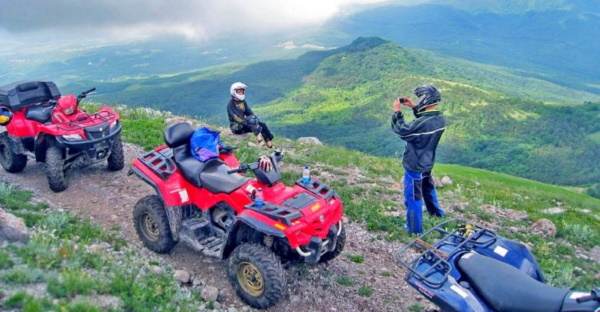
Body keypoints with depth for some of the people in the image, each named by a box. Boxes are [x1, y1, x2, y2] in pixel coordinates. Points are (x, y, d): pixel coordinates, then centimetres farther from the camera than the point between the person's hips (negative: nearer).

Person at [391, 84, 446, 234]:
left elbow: (402, 131, -22)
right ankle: (436, 211, 55)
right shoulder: (440, 119, -7)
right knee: (428, 187, 32)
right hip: (427, 162, 8)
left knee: (413, 196, 9)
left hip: (414, 166, -8)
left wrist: (397, 111, -13)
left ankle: (414, 227, 25)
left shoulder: (423, 124, -34)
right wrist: (414, 107, 6)